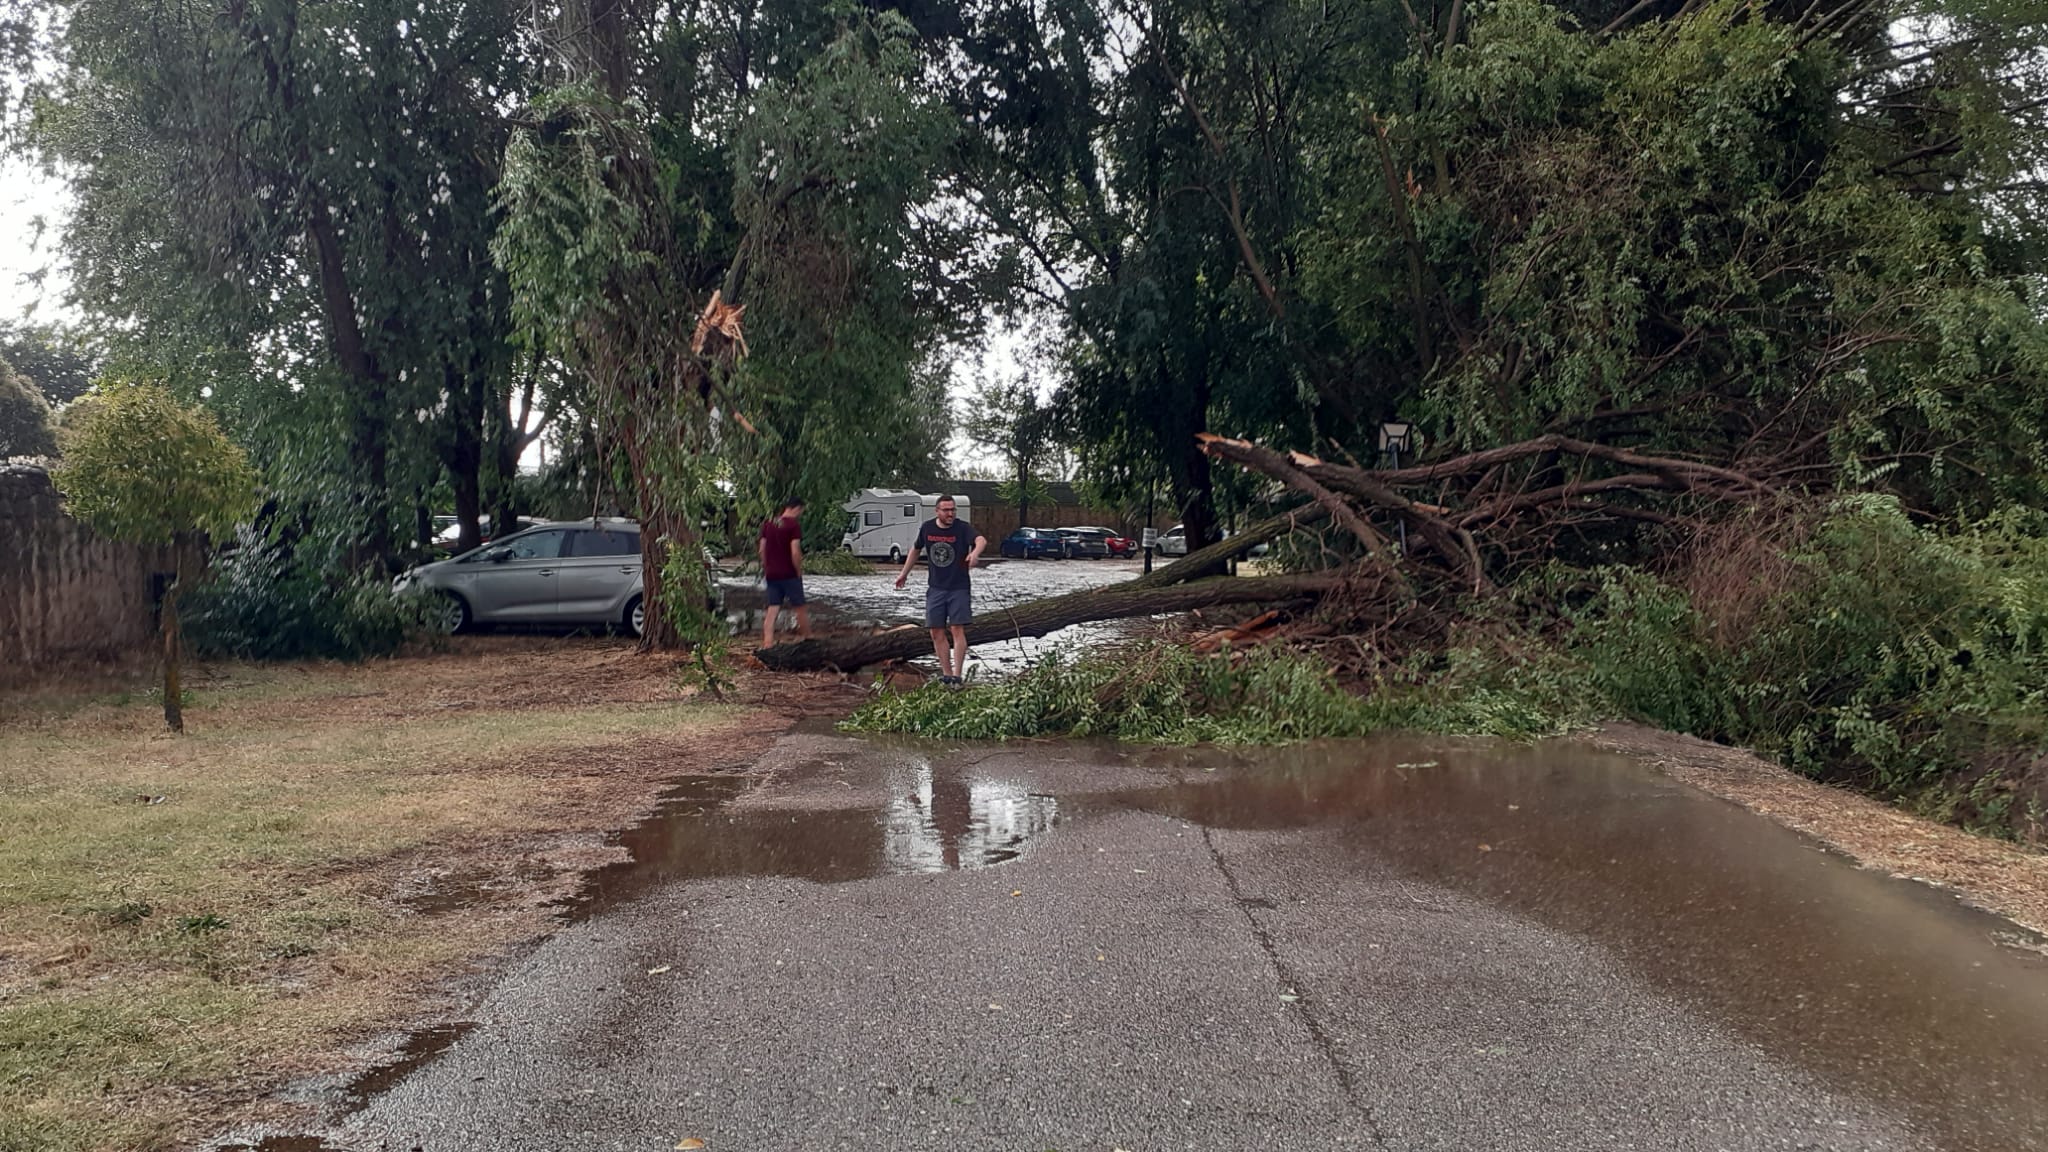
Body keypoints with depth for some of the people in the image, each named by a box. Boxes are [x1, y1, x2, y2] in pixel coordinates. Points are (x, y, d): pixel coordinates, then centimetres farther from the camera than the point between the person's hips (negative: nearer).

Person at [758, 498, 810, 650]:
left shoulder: (768, 525, 9)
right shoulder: (794, 526, -11)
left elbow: (762, 550, 10)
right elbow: (795, 552, -18)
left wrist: (766, 569, 16)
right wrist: (799, 571, -7)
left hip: (771, 574, 6)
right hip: (789, 574, -6)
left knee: (772, 610, 4)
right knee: (800, 608, 8)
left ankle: (767, 643, -3)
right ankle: (808, 638, 17)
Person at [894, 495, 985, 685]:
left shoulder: (962, 528, -11)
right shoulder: (927, 528, 2)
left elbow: (981, 540, -31)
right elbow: (916, 549, 20)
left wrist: (975, 553, -53)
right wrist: (904, 573, 26)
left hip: (959, 588, -4)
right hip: (936, 589, 4)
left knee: (957, 629, -11)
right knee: (937, 632, 3)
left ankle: (957, 674, -10)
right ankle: (946, 674, 10)